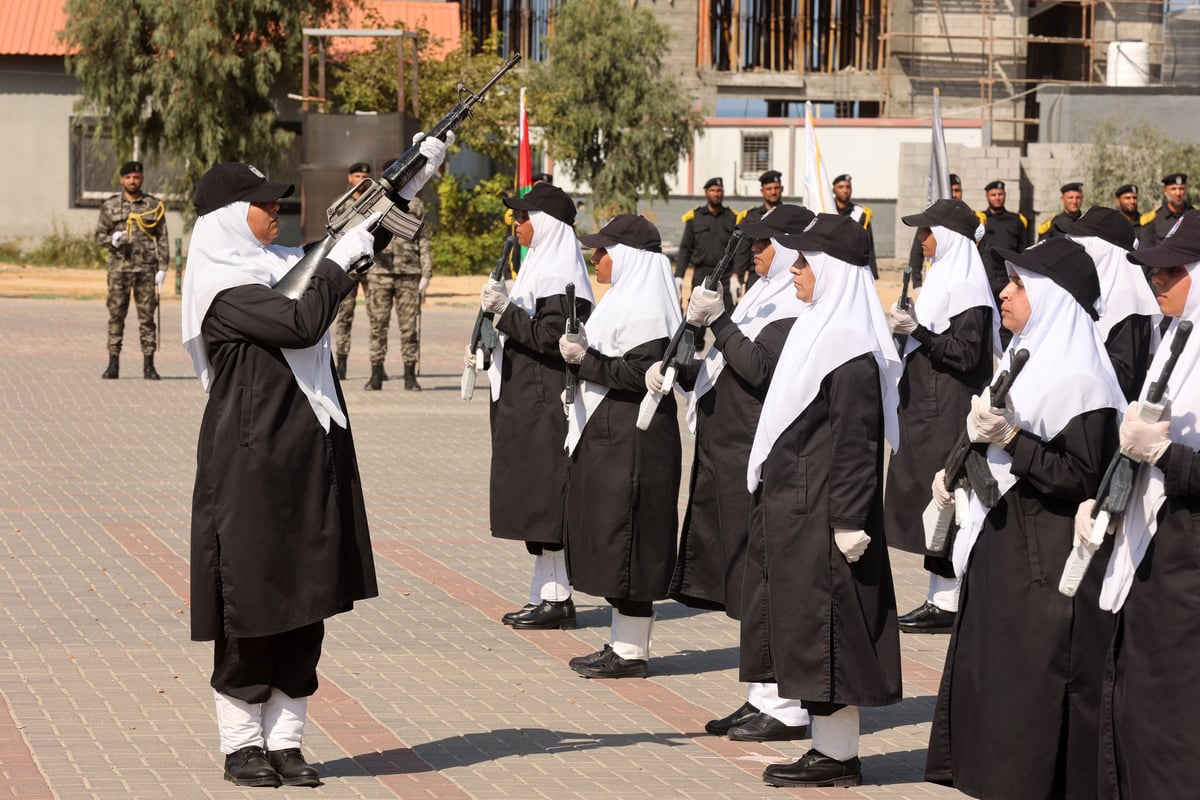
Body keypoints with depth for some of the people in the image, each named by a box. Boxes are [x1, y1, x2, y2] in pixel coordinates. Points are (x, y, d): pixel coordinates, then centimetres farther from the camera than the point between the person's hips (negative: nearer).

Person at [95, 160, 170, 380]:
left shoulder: (154, 206, 6)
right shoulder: (110, 206, 7)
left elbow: (162, 239, 6)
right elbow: (100, 234, 10)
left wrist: (162, 269, -1)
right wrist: (111, 240, -13)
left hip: (146, 269, -1)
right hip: (119, 269, 1)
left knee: (147, 316, 0)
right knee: (116, 315, 1)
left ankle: (148, 365, 3)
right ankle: (113, 364, 5)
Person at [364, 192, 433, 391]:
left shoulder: (415, 205, 9)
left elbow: (424, 245, 8)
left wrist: (426, 276, 0)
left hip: (408, 275, 0)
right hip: (380, 273, 0)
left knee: (409, 326, 0)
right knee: (378, 325, 1)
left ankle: (410, 377, 5)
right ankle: (376, 376, 6)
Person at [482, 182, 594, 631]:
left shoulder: (561, 274, -15)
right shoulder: (541, 265, 17)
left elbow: (552, 338, -22)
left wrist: (506, 310, -21)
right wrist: (491, 347, 13)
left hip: (546, 403, -10)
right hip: (524, 400, 10)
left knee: (545, 496, -7)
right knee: (534, 500, 11)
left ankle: (557, 599, -3)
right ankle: (546, 594, 15)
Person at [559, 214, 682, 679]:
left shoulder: (643, 308, -16)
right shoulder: (625, 299, 17)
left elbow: (641, 373, -24)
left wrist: (585, 359, -20)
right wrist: (583, 355, 9)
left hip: (632, 442, -11)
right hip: (609, 433, 11)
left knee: (624, 541, -6)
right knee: (608, 542, 13)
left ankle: (632, 653, -1)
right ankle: (622, 644, 19)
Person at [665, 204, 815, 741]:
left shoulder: (798, 310, -12)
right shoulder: (767, 297, 18)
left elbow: (759, 369, -24)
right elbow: (726, 370, 20)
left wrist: (718, 323, -24)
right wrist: (678, 370, 6)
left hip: (760, 461, -10)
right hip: (727, 456, 10)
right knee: (744, 581, 13)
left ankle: (785, 710, -3)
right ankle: (763, 699, 20)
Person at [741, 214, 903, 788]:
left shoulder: (852, 351, -17)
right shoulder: (816, 330, 13)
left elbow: (857, 442, -20)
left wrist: (848, 521, -22)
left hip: (823, 510, -10)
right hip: (792, 506, 10)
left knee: (824, 630, -5)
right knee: (805, 632, 12)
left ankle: (838, 756, 1)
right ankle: (829, 749, 17)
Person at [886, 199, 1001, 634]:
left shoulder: (965, 288, -14)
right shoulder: (943, 278, 15)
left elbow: (967, 353, -20)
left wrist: (918, 331, -24)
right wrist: (911, 327, 10)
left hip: (949, 412, -10)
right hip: (929, 406, 10)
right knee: (930, 500, 9)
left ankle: (949, 604, -4)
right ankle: (939, 597, 13)